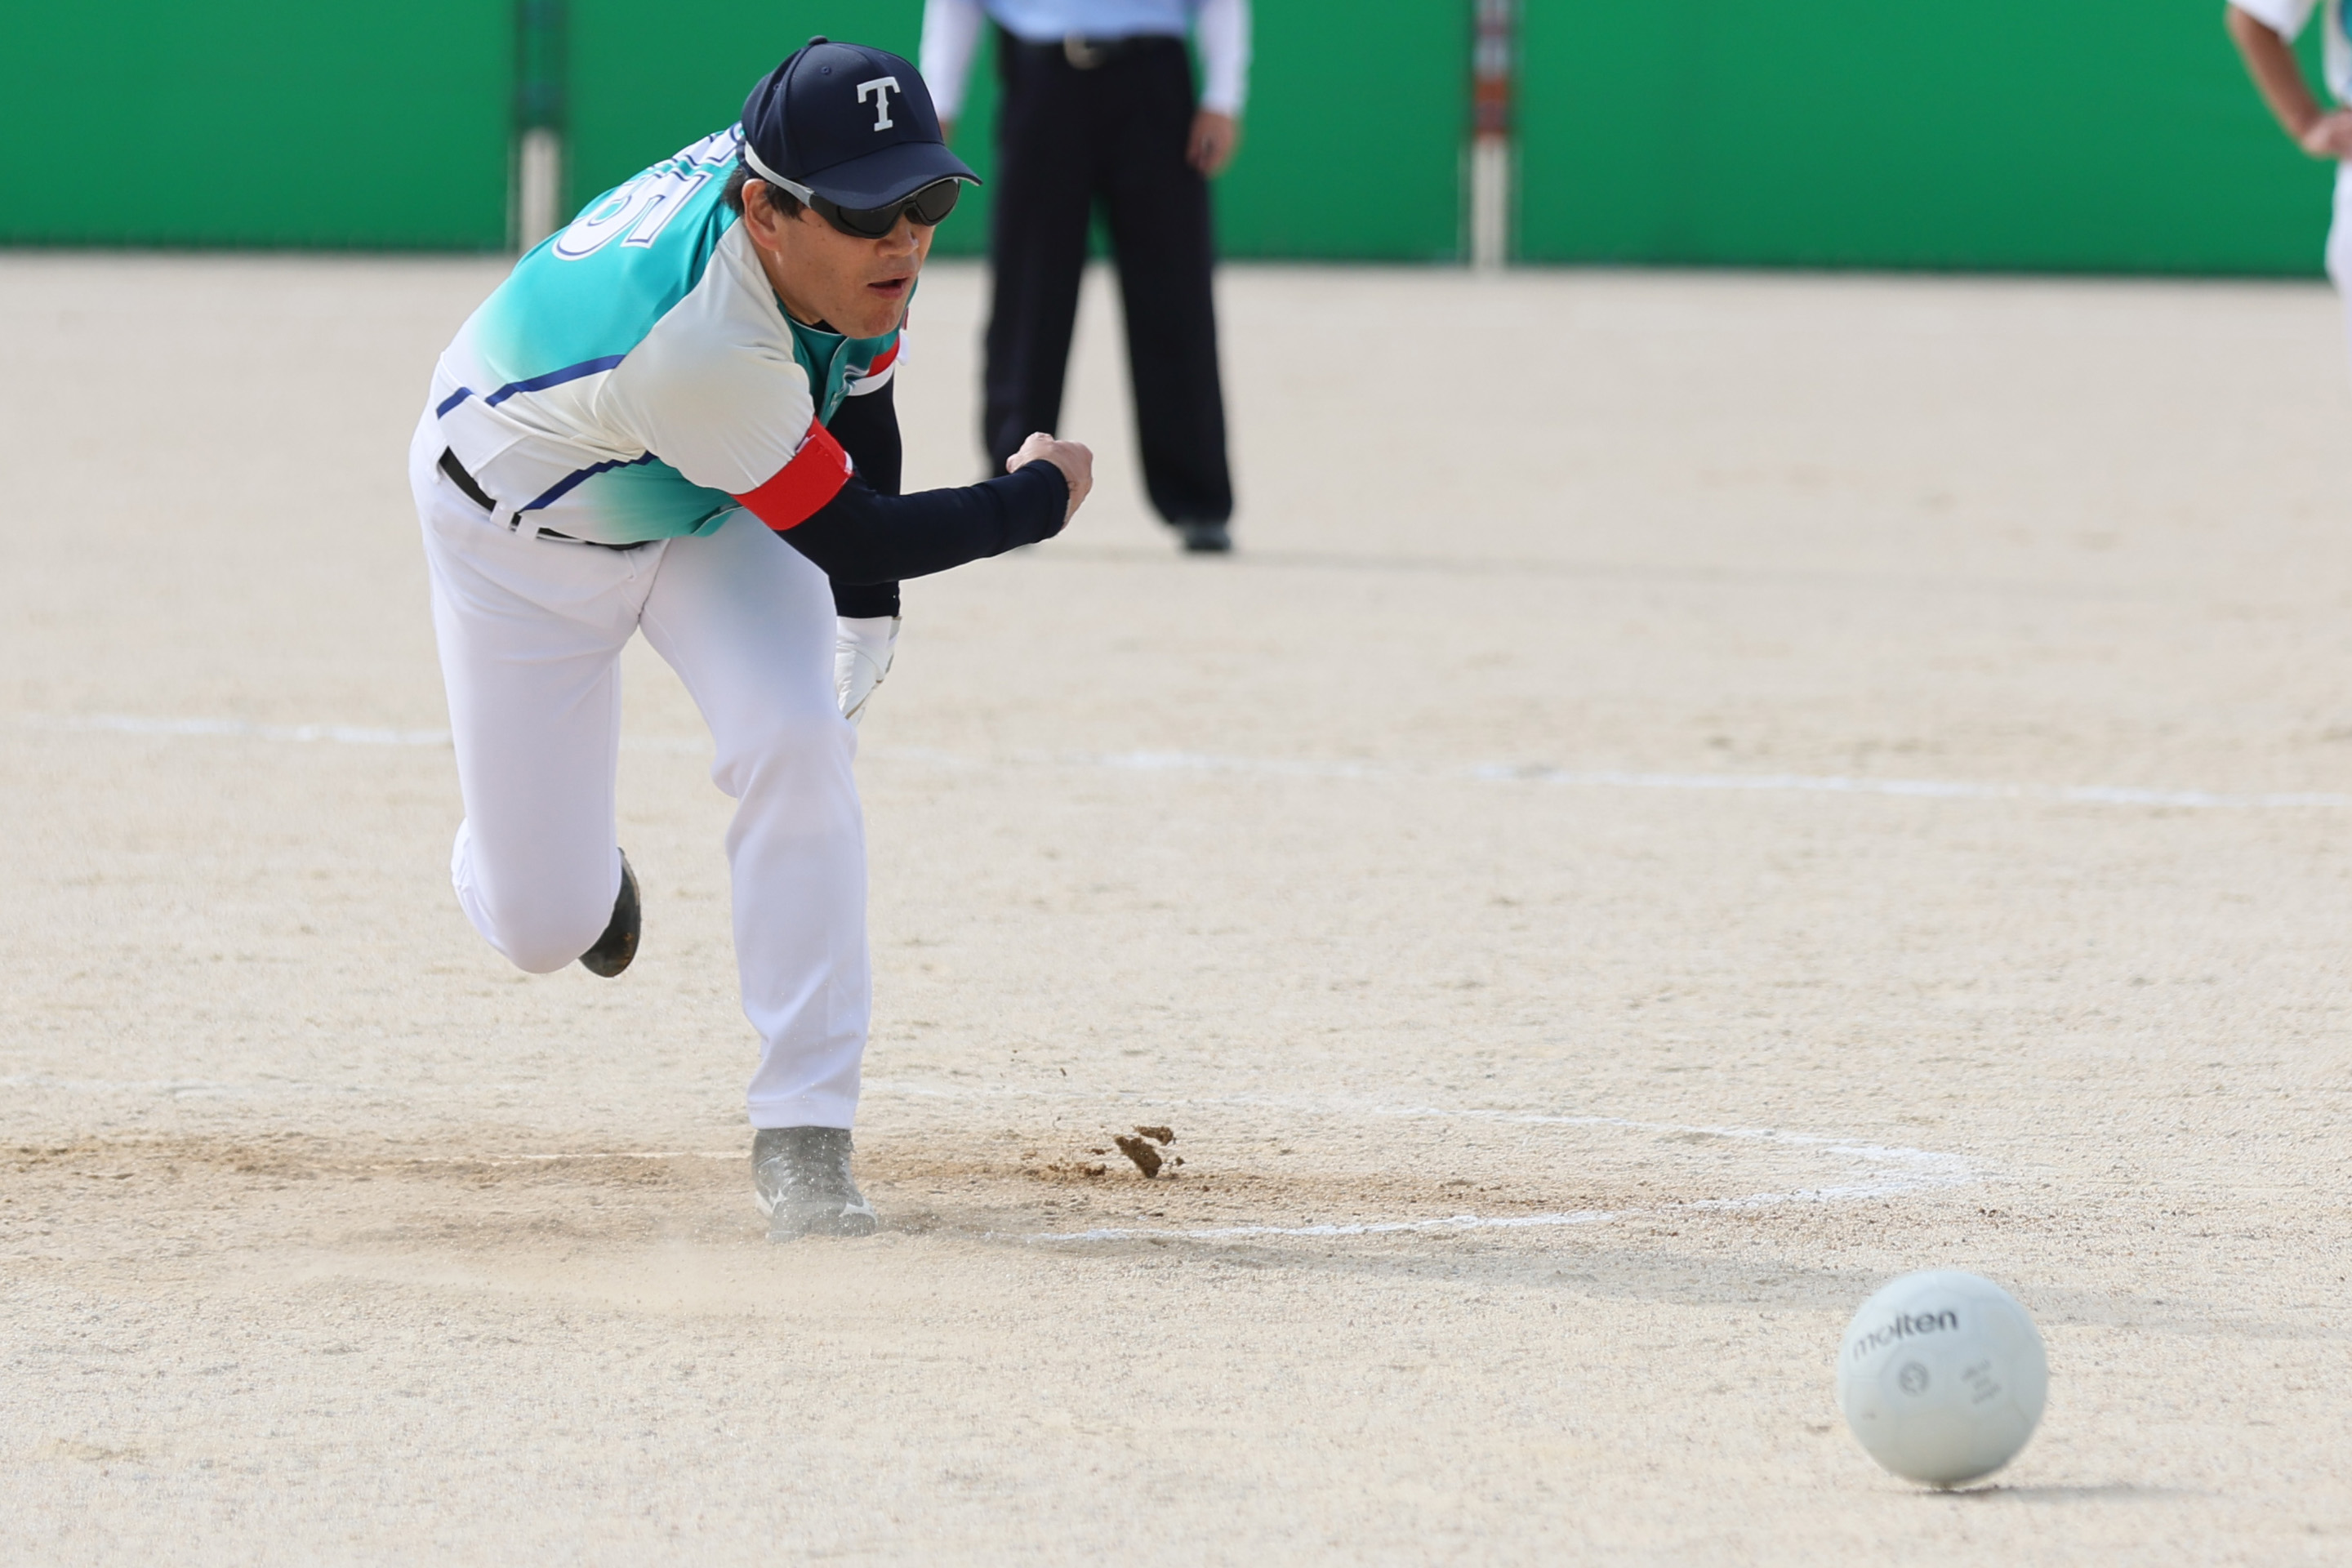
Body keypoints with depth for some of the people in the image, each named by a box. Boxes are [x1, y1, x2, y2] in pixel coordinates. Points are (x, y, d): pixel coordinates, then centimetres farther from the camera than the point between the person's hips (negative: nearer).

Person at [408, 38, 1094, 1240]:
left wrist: (866, 607, 4)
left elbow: (855, 370, 1)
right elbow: (845, 534, -32)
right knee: (542, 930, -2)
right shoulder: (702, 342, -44)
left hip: (711, 514, 5)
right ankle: (567, 868, 39)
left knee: (794, 737, -23)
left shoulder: (847, 249, -23)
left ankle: (802, 1138, -15)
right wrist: (1038, 497, -19)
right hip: (524, 525, -5)